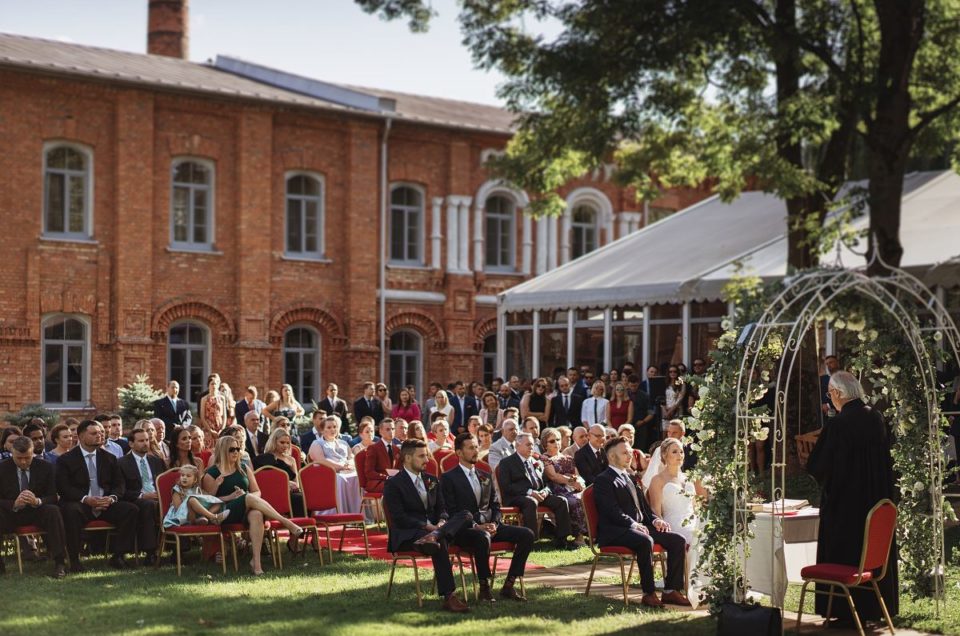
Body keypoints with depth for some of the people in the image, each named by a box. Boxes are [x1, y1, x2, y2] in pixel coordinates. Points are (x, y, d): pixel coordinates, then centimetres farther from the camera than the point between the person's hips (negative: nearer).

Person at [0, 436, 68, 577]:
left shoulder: (45, 467, -1)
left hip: (37, 512, 0)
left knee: (53, 511, -33)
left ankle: (59, 563, -28)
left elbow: (53, 497, -3)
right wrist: (14, 504, -27)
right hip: (12, 513, 0)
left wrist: (38, 501, -26)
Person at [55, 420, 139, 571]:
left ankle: (118, 556, -13)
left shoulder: (109, 458, 15)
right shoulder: (66, 459, 2)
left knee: (130, 509, -20)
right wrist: (85, 499, -23)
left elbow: (119, 484, 12)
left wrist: (112, 498, -12)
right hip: (81, 505, -4)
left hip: (106, 504, 4)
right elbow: (63, 487, -8)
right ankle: (74, 560, -28)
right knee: (71, 511, -37)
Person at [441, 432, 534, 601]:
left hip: (489, 526, 7)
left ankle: (508, 585, -12)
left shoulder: (486, 476, 21)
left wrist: (494, 524, -4)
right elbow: (451, 511, -9)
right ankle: (484, 587, -26)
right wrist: (476, 526, -19)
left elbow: (495, 505, 18)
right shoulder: (448, 478, 0)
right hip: (464, 529, -7)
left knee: (527, 534, -13)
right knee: (482, 538, -41)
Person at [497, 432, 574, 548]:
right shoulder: (507, 463, 5)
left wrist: (545, 492, -3)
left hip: (539, 495, 6)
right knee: (531, 502, -39)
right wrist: (529, 492, -19)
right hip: (516, 497, -6)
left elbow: (546, 484, 24)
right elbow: (506, 486, -9)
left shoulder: (537, 463, 24)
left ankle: (561, 539, -14)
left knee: (561, 501, -16)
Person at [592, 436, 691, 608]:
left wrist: (654, 520, 6)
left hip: (639, 526, 9)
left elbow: (643, 506, 26)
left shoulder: (629, 478, 25)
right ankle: (648, 594, -31)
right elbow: (613, 511, -14)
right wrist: (634, 524, -24)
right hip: (615, 532, -9)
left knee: (678, 540, -8)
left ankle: (671, 591, -9)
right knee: (645, 541, -38)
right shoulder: (603, 480, -3)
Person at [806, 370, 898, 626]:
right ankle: (875, 608, 22)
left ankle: (846, 612, 7)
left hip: (844, 500, -6)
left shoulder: (836, 425, -20)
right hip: (877, 497, 6)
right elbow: (887, 453, 11)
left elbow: (817, 467, -14)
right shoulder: (876, 418, -1)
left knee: (845, 557, 4)